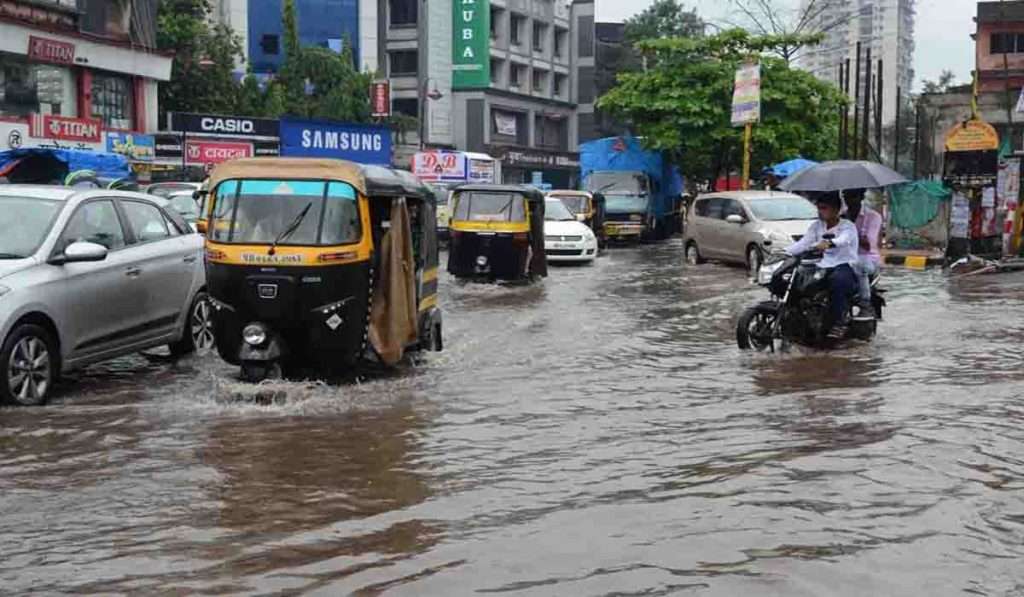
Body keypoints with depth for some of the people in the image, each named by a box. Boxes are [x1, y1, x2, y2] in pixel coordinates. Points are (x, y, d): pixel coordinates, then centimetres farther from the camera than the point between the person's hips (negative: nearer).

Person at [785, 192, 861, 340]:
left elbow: (843, 240, -26)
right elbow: (803, 243, 3)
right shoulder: (817, 226, 16)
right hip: (823, 267, 6)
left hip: (844, 266, -6)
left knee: (838, 280, -40)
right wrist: (784, 253, -15)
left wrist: (829, 243, -49)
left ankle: (838, 322, -30)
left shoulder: (848, 226, -2)